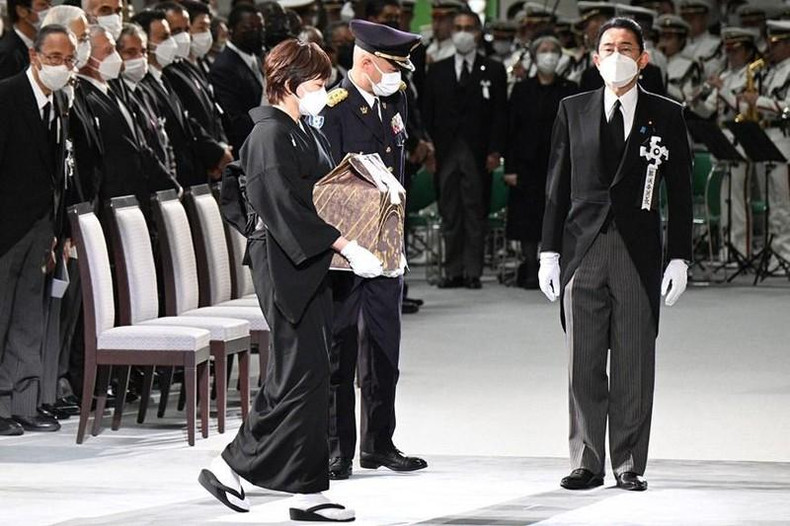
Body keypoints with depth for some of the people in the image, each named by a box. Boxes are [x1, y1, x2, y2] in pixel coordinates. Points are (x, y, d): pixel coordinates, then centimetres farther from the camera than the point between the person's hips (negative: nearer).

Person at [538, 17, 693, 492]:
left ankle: (630, 465, 7)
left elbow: (679, 192, 5)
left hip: (639, 253, -1)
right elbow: (558, 185, 10)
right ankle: (587, 464, 8)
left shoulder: (667, 116, 5)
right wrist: (549, 252, 4)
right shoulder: (573, 111, 9)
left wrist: (680, 258, -1)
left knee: (635, 363, 1)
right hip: (582, 251, 1)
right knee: (585, 363, 2)